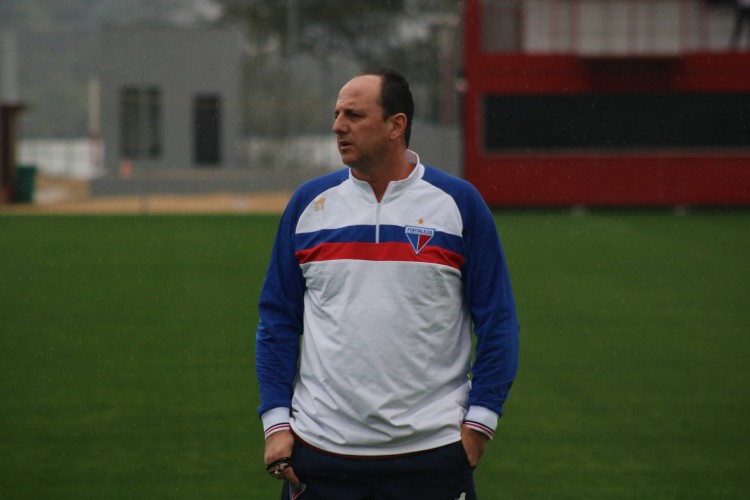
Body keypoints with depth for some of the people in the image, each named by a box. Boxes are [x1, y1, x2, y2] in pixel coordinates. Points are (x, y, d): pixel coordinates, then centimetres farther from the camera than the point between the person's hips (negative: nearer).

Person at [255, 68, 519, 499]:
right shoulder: (309, 203, 6)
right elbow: (277, 319, 9)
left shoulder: (458, 202, 0)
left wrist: (479, 423, -4)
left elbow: (497, 319, 2)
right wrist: (276, 421, 1)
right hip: (321, 445, 2)